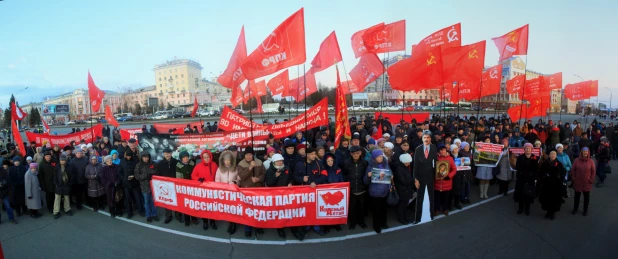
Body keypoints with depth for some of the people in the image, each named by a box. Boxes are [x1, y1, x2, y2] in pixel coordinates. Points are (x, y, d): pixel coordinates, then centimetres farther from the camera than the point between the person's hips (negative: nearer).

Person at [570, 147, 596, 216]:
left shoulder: (591, 161, -3)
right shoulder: (576, 160, -3)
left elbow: (593, 171, 0)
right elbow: (573, 170, 2)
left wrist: (591, 180, -5)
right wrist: (573, 178, -3)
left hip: (587, 183, 0)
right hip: (577, 182, 0)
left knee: (586, 197, 9)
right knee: (577, 196, 11)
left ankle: (585, 210, 23)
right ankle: (575, 209, 24)